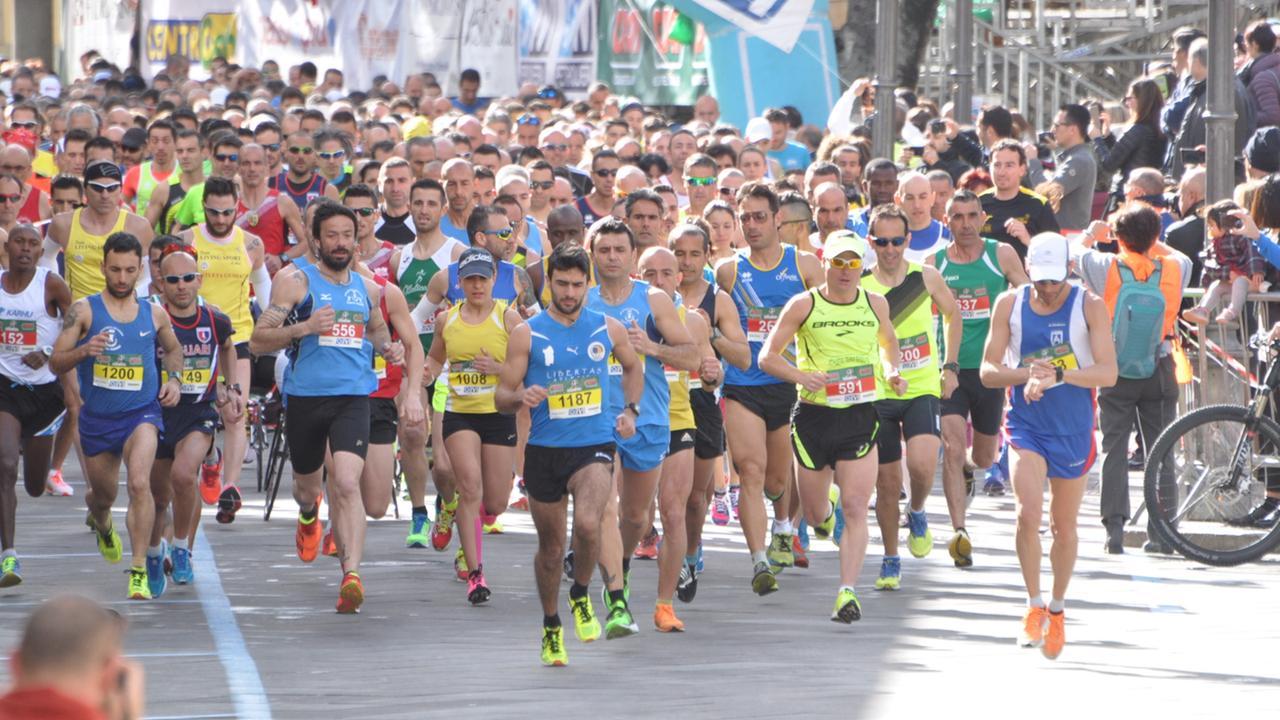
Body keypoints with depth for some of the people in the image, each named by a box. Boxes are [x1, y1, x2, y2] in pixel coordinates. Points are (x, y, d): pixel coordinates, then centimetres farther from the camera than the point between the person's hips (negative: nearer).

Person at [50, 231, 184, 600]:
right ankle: (101, 523, 58)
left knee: (139, 483, -25)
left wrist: (174, 379, 3)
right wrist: (82, 351, -30)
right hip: (97, 417, 1)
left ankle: (139, 570, -22)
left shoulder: (155, 315, 1)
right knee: (102, 495, 19)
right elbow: (56, 362, -10)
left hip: (141, 413, -1)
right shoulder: (84, 310, -7)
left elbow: (173, 349, 23)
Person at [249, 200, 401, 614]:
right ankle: (308, 513, 56)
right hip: (306, 397, -1)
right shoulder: (296, 282, -2)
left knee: (346, 484, -20)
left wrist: (387, 348, 10)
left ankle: (351, 574, -28)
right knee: (307, 485, 18)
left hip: (353, 397, 1)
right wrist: (304, 328, -21)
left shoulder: (367, 288, 11)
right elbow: (257, 342, -6)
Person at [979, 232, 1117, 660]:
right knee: (1028, 513, -19)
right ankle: (1034, 606, -6)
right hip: (1026, 425, 0)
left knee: (1064, 525, 11)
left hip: (1073, 429, 0)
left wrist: (1058, 374, -28)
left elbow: (1107, 372, -13)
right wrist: (1029, 374, -22)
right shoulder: (1009, 304, -2)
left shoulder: (1089, 306, -7)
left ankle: (1057, 609, 29)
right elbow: (988, 371, -2)